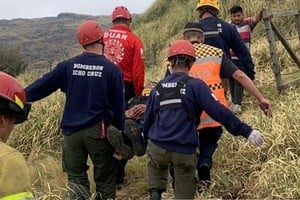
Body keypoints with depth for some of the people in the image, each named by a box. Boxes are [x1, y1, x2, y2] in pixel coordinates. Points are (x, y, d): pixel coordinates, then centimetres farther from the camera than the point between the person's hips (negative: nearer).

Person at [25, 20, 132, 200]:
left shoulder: (68, 66, -2)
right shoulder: (112, 69, -6)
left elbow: (43, 85, 1)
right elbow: (118, 105, -2)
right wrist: (119, 132, 8)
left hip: (72, 131, 2)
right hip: (98, 131, -2)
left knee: (76, 176, 13)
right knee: (105, 177, 11)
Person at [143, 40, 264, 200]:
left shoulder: (158, 88, 10)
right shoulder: (195, 85, -4)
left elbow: (148, 119, 20)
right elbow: (219, 112, -12)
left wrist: (146, 140, 37)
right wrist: (246, 131, -10)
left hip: (157, 147, 3)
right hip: (184, 151, -3)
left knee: (156, 167, 35)